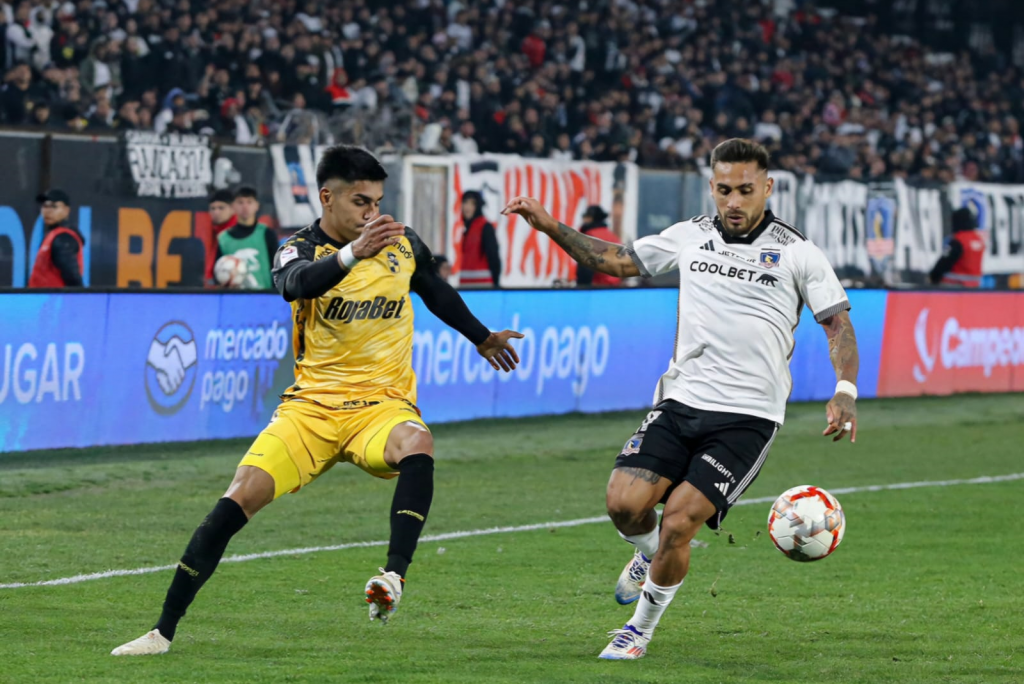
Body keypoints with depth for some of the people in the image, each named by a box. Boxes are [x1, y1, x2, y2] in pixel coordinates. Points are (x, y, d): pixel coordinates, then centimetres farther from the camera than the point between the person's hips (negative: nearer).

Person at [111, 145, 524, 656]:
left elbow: (438, 294, 27)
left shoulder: (403, 245, 5)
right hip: (312, 404, -1)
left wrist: (483, 338, 41)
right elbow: (297, 283, -31)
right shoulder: (301, 249, -5)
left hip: (382, 403, 1)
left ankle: (395, 573, -39)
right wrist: (354, 253, -49)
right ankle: (164, 630, -5)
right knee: (239, 499, -14)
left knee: (416, 445, -36)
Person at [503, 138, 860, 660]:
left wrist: (845, 392, -17)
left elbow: (838, 324, -1)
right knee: (624, 502, -15)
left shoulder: (796, 253, -1)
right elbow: (617, 260, 20)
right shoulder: (690, 237, 10)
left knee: (678, 521, -15)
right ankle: (650, 554, 22)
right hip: (681, 401, 4)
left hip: (748, 417, -3)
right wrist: (550, 227, 11)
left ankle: (642, 627, 9)